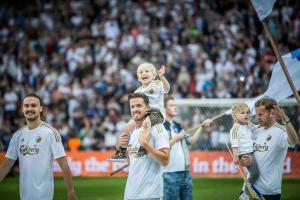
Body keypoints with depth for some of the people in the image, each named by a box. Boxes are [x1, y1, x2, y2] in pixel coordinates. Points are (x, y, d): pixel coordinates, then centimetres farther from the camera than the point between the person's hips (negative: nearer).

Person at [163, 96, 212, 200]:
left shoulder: (178, 126, 19)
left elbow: (191, 141, 15)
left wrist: (202, 126, 10)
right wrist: (177, 137, -14)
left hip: (185, 172, 8)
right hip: (170, 173, -8)